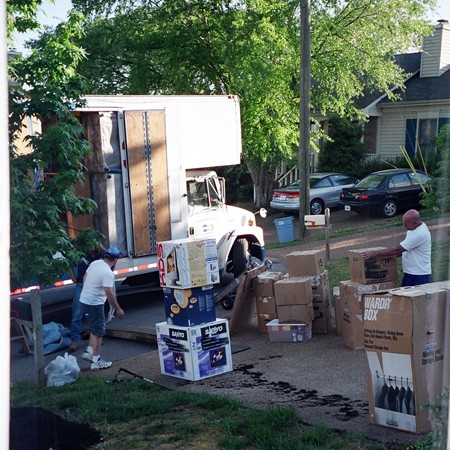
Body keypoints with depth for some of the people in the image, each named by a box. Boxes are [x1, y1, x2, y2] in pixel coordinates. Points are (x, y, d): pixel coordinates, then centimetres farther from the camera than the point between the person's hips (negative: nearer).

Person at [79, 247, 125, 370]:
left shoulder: (95, 263, 3)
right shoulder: (108, 273, -21)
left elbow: (85, 277, 16)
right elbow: (109, 293, -24)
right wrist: (118, 309, -16)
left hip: (84, 300, 9)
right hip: (94, 304, -9)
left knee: (95, 328, 24)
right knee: (98, 332, 2)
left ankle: (89, 351, 26)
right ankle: (96, 361, 7)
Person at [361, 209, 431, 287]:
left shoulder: (420, 234, -26)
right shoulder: (413, 228, 6)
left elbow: (397, 250, -26)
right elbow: (404, 249, 20)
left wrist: (375, 253, -21)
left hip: (419, 275, -10)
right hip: (409, 272, 10)